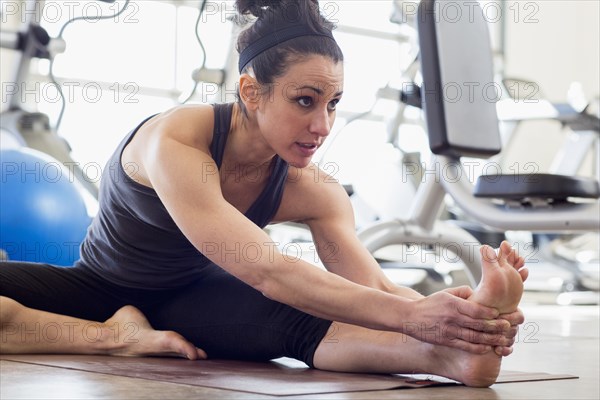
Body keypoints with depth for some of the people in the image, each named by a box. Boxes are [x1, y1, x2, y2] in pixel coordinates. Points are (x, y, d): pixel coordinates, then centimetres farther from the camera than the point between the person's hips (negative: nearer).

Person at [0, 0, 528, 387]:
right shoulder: (174, 141, -32)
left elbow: (374, 286, -24)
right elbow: (266, 272, -43)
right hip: (96, 288, -2)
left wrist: (434, 308, -47)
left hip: (184, 300, 2)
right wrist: (408, 314, -51)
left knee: (294, 319, -32)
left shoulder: (313, 192, -15)